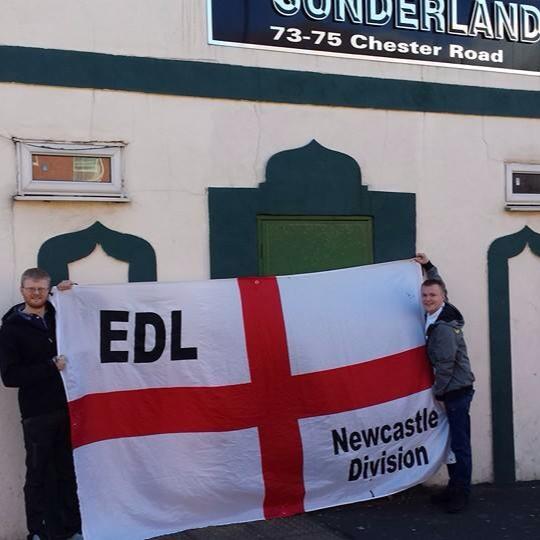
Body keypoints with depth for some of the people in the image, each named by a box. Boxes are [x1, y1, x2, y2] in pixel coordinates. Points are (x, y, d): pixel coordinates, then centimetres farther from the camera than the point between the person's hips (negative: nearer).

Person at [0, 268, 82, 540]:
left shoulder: (58, 315, 8)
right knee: (39, 474, 3)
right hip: (37, 414, -4)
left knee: (67, 471, 10)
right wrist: (50, 367, -14)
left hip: (68, 407, 4)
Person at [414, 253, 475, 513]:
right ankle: (454, 487, 21)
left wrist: (437, 391, -7)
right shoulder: (437, 314, 6)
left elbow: (445, 364, -19)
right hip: (451, 391, 9)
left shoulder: (443, 327, -22)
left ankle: (462, 494, 4)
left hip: (456, 391, -9)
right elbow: (436, 286, 28)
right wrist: (428, 267, 30)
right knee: (452, 441, 13)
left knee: (459, 443, -3)